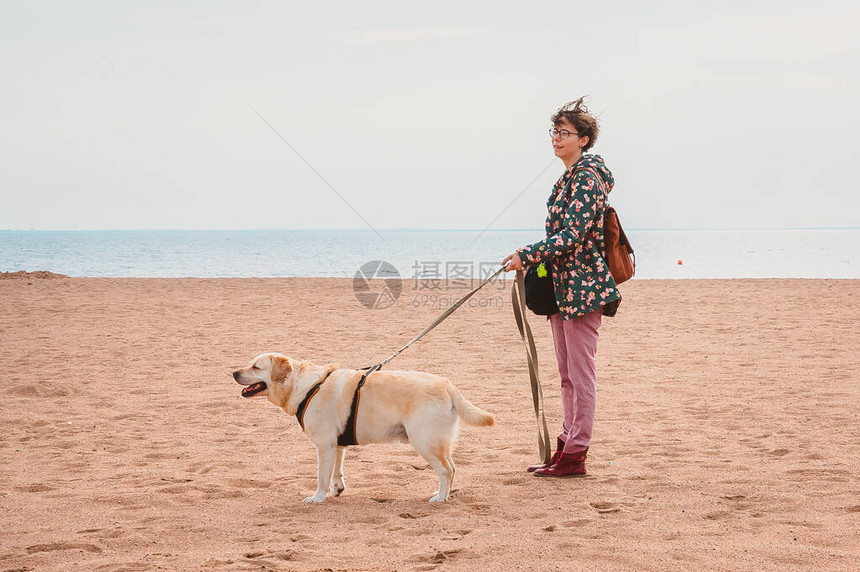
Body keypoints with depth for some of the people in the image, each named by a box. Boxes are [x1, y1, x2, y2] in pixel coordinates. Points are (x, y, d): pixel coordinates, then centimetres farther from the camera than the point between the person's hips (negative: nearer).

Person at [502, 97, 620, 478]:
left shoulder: (587, 179, -14)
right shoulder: (569, 178, 16)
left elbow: (572, 236, -22)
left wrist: (526, 256, -21)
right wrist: (534, 262, 16)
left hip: (582, 288, -10)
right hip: (563, 288, 10)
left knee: (580, 374, -5)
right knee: (567, 374, 14)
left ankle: (575, 456, -1)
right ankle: (567, 446, 21)